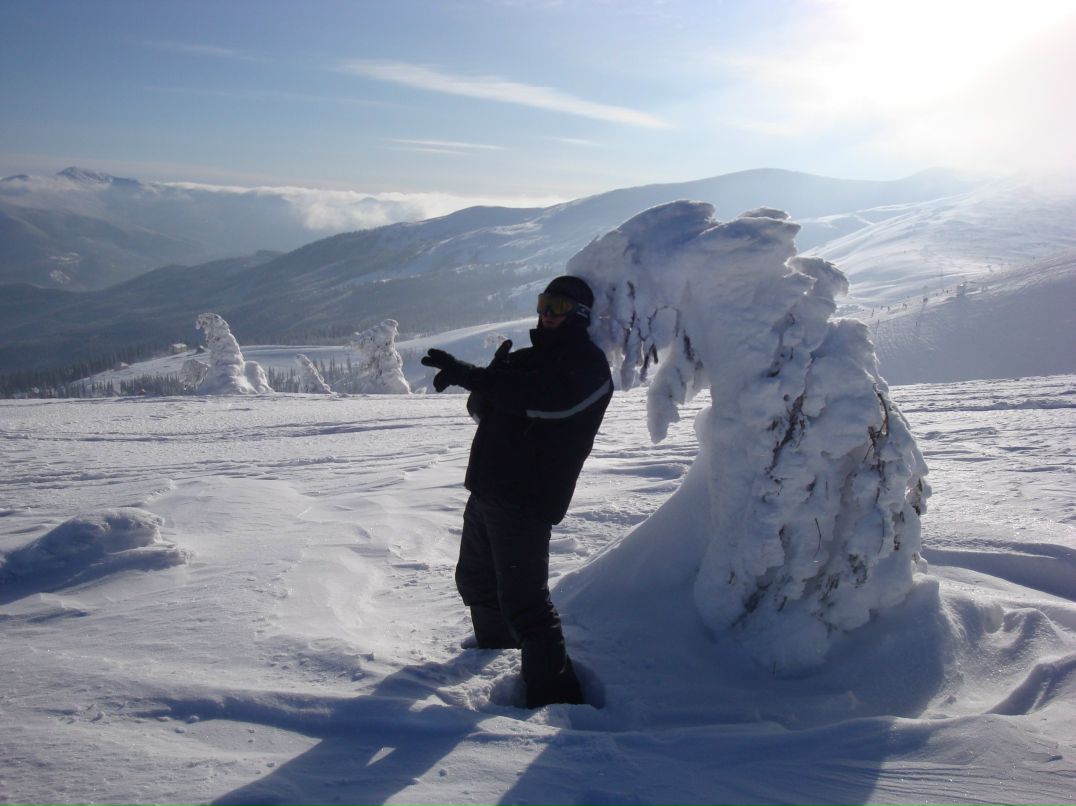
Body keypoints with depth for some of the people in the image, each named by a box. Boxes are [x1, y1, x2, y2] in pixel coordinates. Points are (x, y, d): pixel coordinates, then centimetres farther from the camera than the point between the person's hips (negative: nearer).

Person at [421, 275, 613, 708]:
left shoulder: (587, 363, -6)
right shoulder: (528, 357, 20)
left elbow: (543, 399, -25)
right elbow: (483, 407, 14)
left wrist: (469, 375, -25)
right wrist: (490, 377, -9)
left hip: (527, 500, -9)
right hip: (487, 490, 9)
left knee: (523, 599, -12)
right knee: (475, 579, 23)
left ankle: (555, 695, -2)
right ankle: (495, 647, 47)